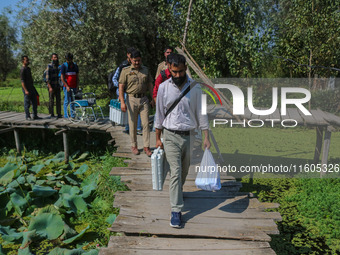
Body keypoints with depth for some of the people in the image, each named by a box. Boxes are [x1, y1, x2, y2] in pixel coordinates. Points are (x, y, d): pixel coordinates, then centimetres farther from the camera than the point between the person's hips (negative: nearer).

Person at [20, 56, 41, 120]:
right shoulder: (22, 69, -11)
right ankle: (28, 117, 8)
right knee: (27, 103, -1)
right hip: (27, 89, -8)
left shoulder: (28, 68, 15)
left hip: (31, 88, 9)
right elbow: (22, 81, -16)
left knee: (35, 102, 9)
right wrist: (25, 90, -22)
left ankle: (35, 116, 16)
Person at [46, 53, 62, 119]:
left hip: (57, 86, 5)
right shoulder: (49, 66, -5)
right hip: (51, 87, -5)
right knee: (51, 101, -1)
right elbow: (47, 77, -11)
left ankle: (59, 114, 10)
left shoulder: (58, 66, 13)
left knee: (58, 100, 5)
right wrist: (50, 87, -18)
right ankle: (52, 115, 4)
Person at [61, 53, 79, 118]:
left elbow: (77, 77, 14)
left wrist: (77, 86, 4)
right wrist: (67, 86, -11)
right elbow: (62, 78, -3)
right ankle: (65, 115, 7)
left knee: (73, 101, 3)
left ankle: (72, 115, 7)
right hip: (67, 86, -3)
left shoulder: (75, 65, 12)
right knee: (67, 101, -2)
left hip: (74, 87, 4)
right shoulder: (64, 66, 0)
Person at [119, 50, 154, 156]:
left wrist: (153, 99, 11)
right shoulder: (126, 71, 0)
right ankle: (134, 145, 20)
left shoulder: (145, 70, 11)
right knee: (133, 124, 5)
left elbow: (150, 85, 16)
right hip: (132, 99, -2)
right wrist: (122, 102, -12)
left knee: (146, 123, -1)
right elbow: (121, 87, -4)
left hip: (144, 99, 3)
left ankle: (146, 147, 5)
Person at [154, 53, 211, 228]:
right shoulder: (164, 87, -1)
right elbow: (159, 115, 5)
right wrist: (157, 139, 6)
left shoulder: (194, 88, -1)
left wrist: (206, 137, -1)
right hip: (171, 136, -1)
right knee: (175, 172, -7)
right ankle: (176, 210, 0)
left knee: (184, 171, 16)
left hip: (190, 136, 2)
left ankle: (178, 191, 46)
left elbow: (201, 113, 3)